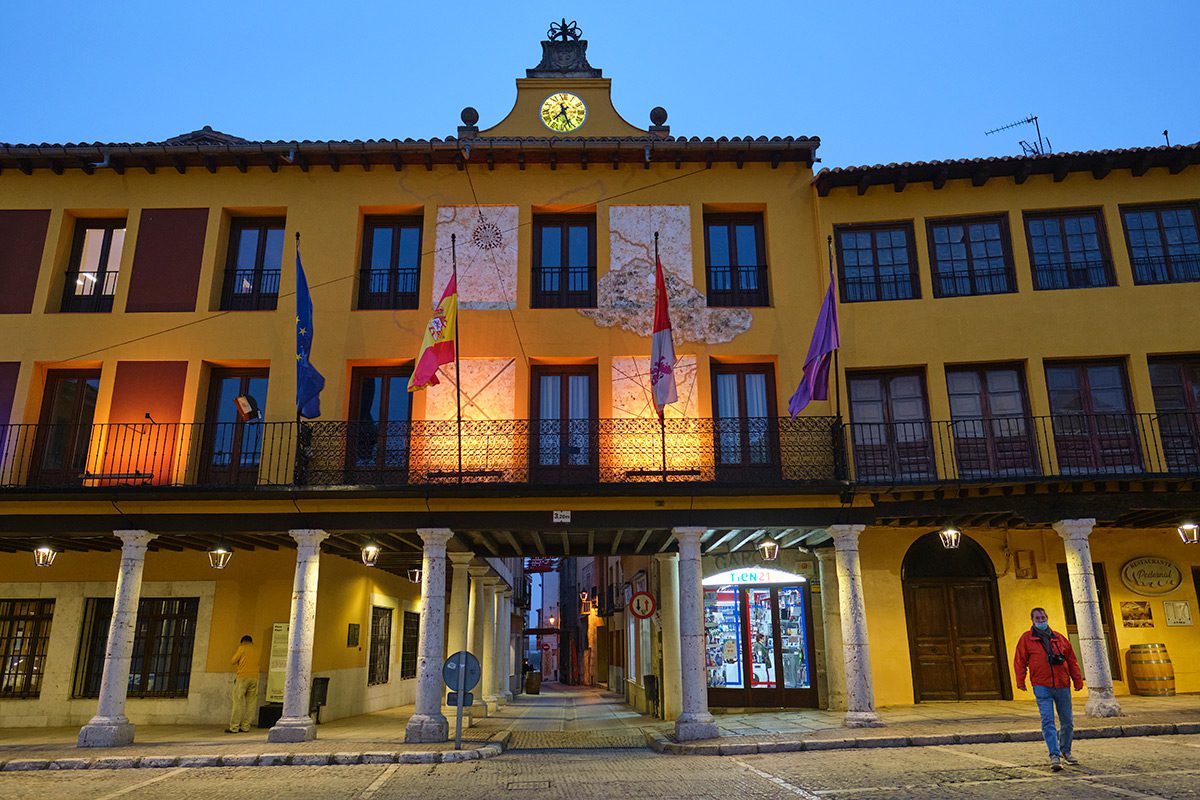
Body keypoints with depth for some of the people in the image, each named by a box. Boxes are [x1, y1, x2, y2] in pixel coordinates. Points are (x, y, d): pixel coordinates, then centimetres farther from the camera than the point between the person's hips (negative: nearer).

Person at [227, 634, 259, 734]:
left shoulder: (242, 648, 1)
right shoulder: (256, 650, 15)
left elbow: (234, 661, 2)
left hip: (243, 677, -5)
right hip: (254, 678, 5)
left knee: (238, 702, -3)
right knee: (250, 703, 5)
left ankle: (234, 727, -6)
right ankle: (245, 726, 4)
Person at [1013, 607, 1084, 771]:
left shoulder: (1060, 638, 11)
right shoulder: (1026, 638, 3)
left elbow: (1072, 661, 15)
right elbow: (1020, 661, 1)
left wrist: (1078, 681, 11)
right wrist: (1020, 681, -5)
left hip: (1062, 686, 3)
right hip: (1041, 686, -3)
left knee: (1067, 721, 11)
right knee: (1047, 721, -11)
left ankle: (1066, 751, 31)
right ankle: (1054, 756, -11)